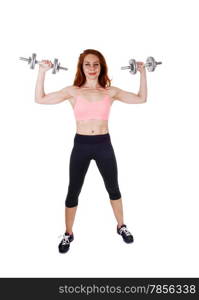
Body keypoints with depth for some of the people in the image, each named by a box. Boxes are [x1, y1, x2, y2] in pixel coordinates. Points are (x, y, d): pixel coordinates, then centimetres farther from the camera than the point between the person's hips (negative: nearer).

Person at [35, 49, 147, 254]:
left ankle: (121, 227, 39)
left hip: (104, 145, 1)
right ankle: (68, 234, 30)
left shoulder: (111, 91, 2)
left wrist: (142, 73, 3)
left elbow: (141, 98, 6)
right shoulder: (73, 91, -1)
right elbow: (40, 99, -3)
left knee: (113, 189, 16)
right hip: (81, 145, -1)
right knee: (73, 192, 8)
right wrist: (42, 71, -7)